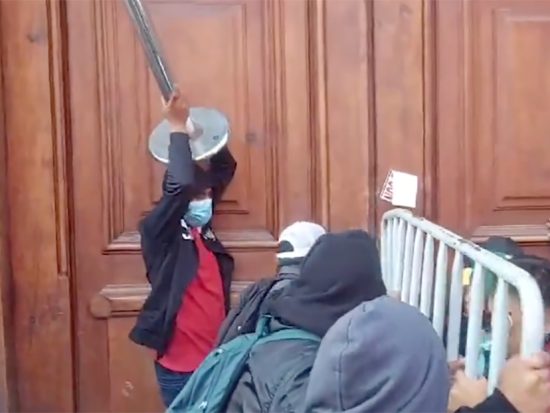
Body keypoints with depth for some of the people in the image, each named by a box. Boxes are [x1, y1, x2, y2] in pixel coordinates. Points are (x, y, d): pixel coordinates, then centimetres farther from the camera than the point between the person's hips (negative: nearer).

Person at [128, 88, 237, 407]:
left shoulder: (203, 230, 7)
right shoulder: (160, 233, -11)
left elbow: (226, 168, 12)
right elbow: (181, 185, -29)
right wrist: (178, 130, -20)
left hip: (217, 360, 7)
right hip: (180, 367, -7)